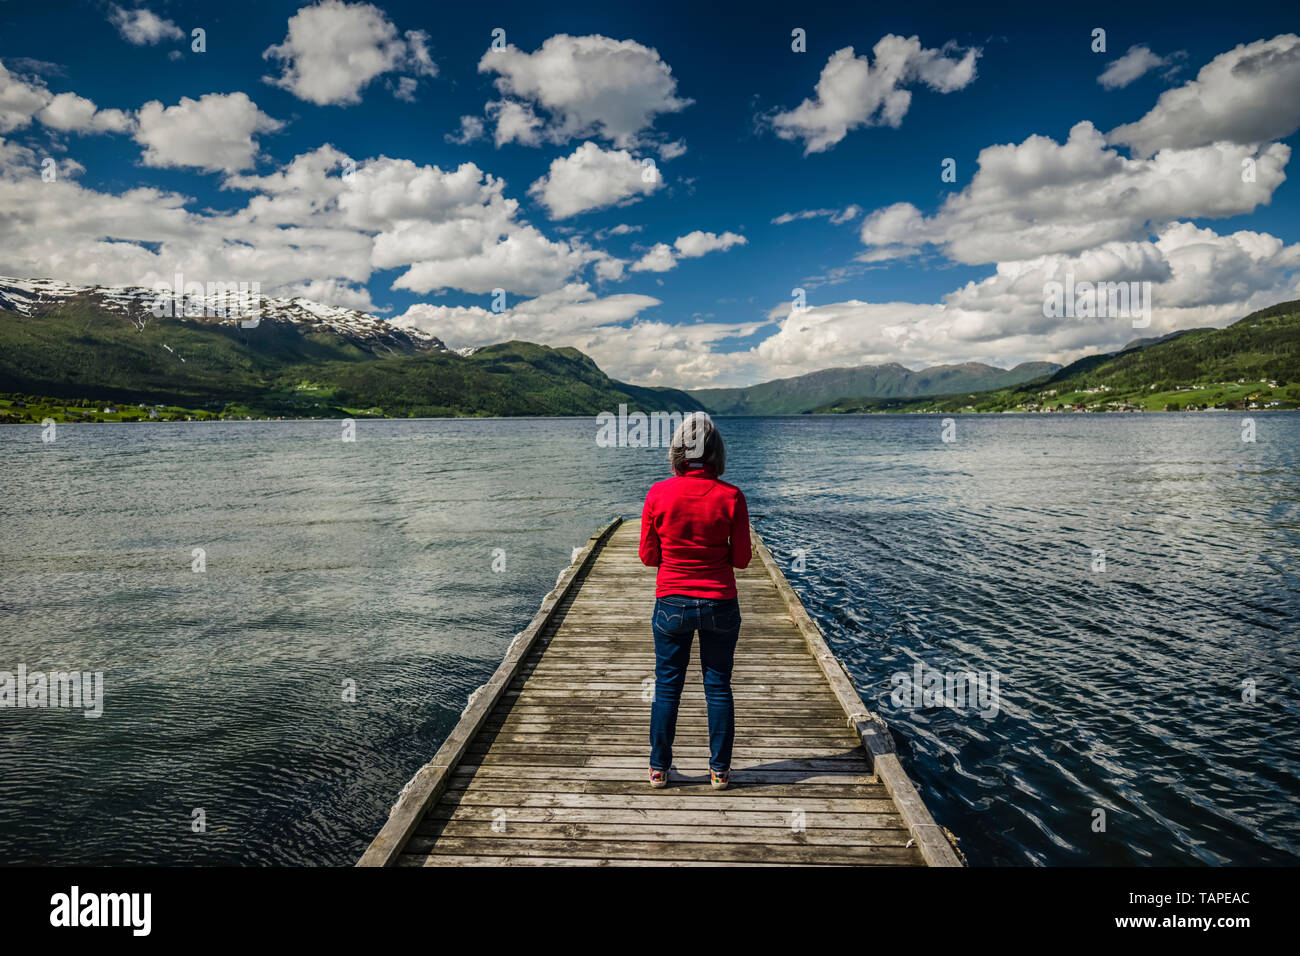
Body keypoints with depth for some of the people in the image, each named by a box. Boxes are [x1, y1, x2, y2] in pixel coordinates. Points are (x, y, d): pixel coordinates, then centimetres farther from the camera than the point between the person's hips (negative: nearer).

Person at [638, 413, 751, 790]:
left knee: (667, 687, 13)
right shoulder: (730, 496, -11)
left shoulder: (658, 493, -10)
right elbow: (742, 558, -4)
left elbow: (648, 555, -3)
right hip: (720, 604, 0)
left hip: (671, 603, 0)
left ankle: (659, 769, 24)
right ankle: (719, 769, 23)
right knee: (718, 687, 13)